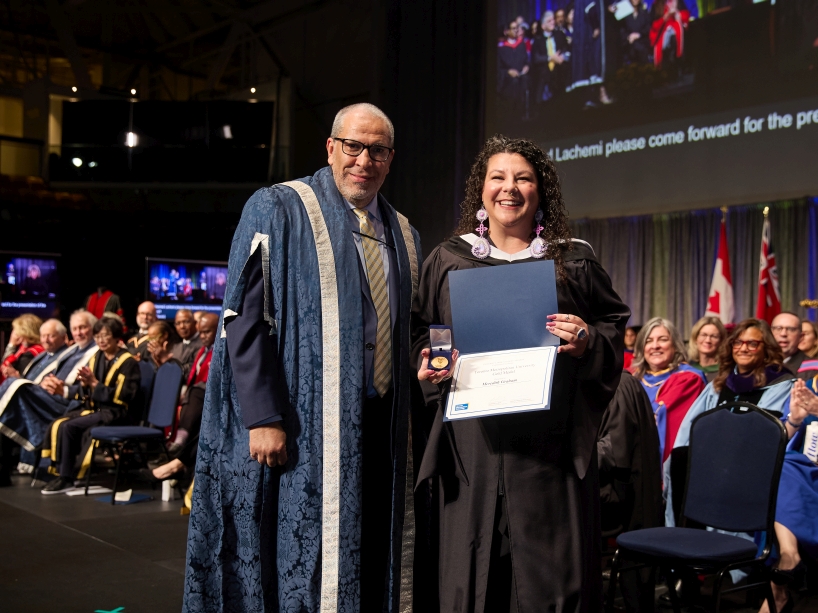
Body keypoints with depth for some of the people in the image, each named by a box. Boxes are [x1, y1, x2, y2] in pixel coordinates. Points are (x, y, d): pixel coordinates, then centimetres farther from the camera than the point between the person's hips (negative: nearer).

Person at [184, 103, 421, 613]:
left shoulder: (404, 235, 14)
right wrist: (263, 417, -18)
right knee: (300, 563, 1)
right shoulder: (278, 209, -3)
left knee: (369, 559, 11)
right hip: (303, 425, -5)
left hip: (379, 425, 6)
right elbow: (243, 317, -11)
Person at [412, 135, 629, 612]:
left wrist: (588, 343, -10)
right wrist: (427, 363, -3)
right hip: (473, 439, 1)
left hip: (550, 442, -1)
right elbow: (420, 332, 16)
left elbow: (616, 327, 10)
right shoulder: (448, 260, 11)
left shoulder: (573, 261, 8)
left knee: (551, 572, 2)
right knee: (471, 572, 4)